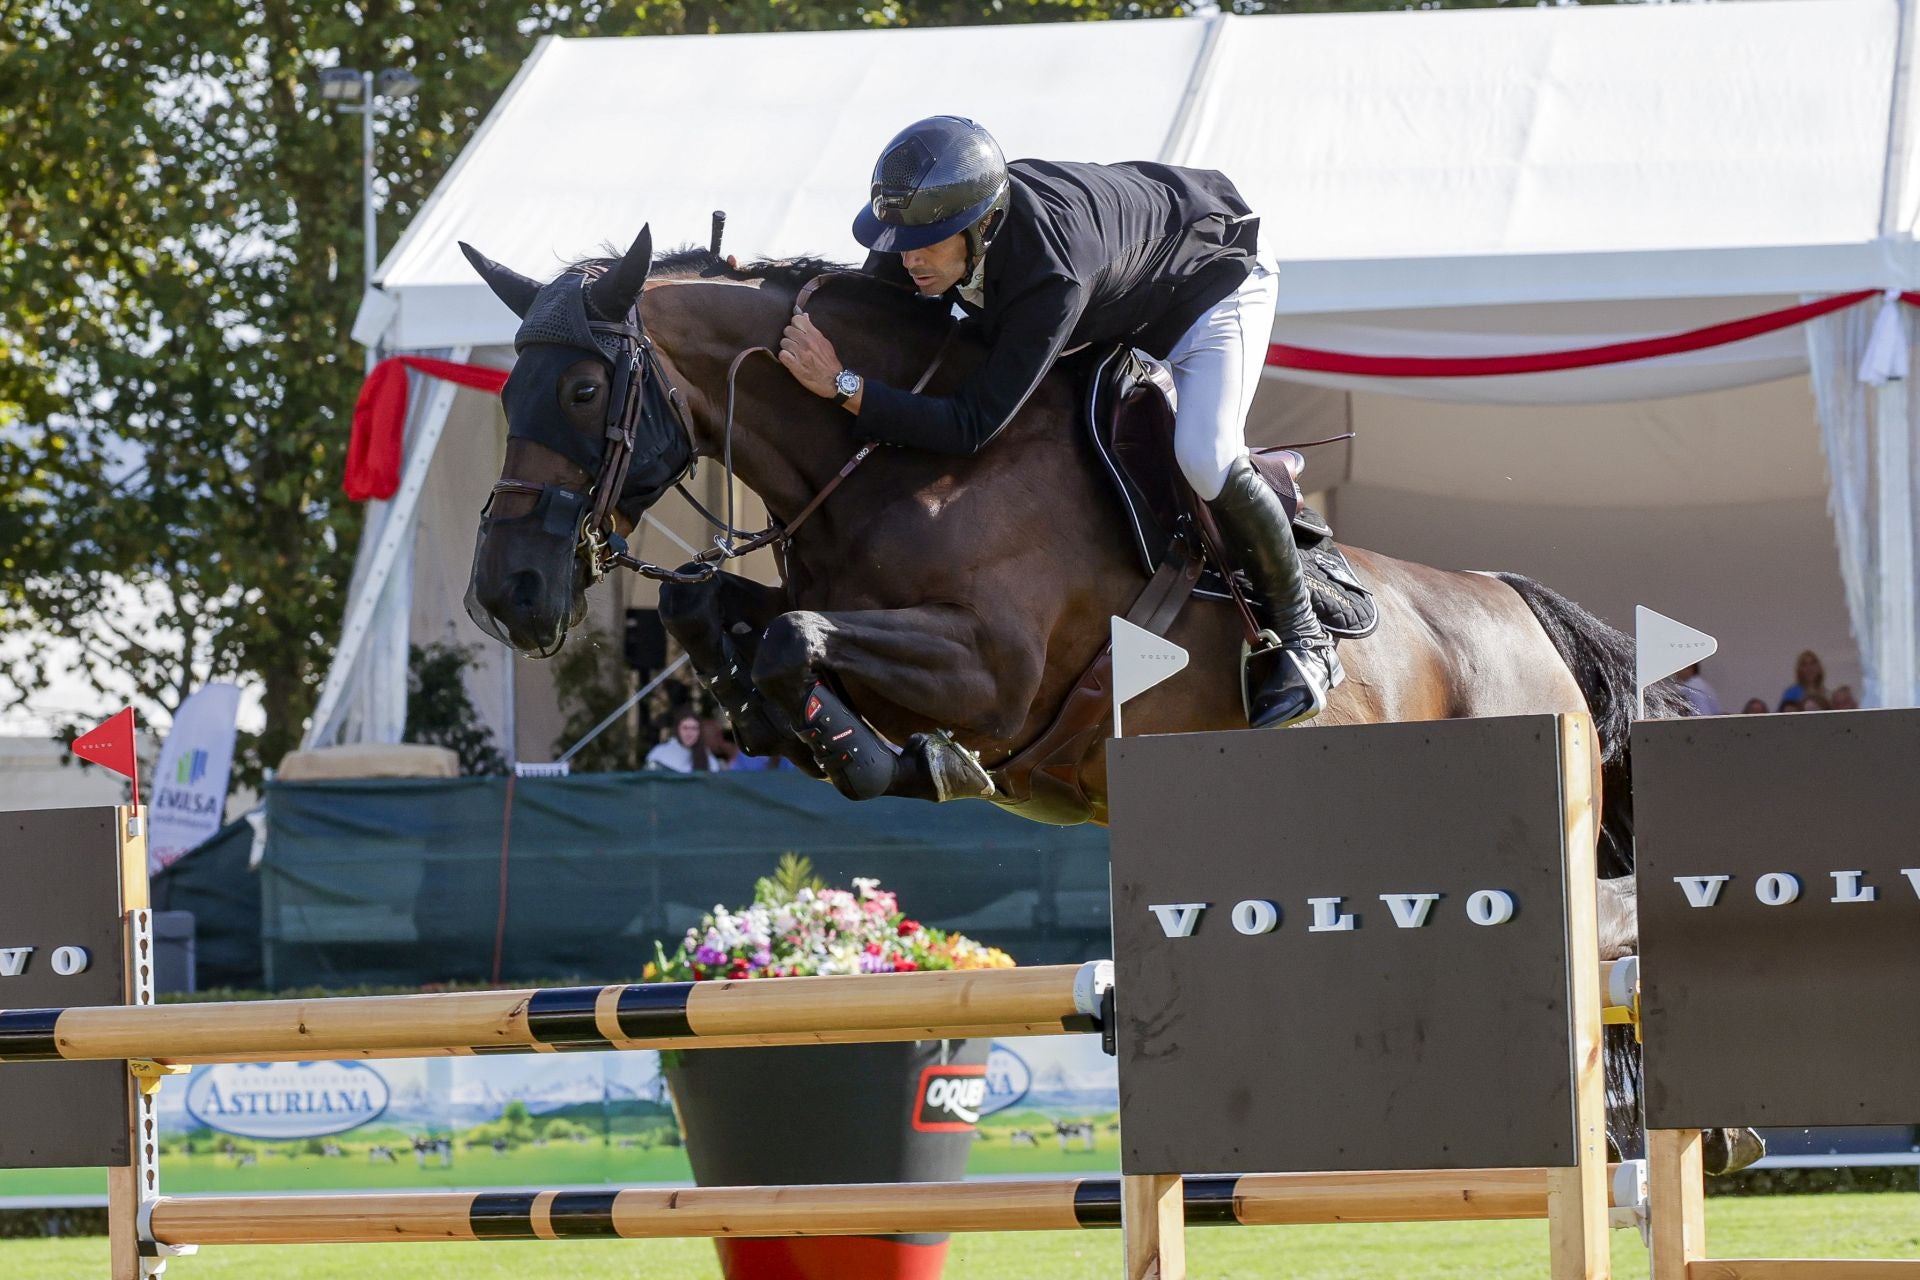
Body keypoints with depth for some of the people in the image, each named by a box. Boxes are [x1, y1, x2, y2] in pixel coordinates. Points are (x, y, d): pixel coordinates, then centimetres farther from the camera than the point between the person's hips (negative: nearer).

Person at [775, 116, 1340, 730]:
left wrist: (844, 385, -52)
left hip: (1212, 275, -8)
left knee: (1204, 460, -25)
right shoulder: (926, 219, -27)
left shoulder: (1052, 274, -48)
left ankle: (1303, 638, -4)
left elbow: (972, 426, -48)